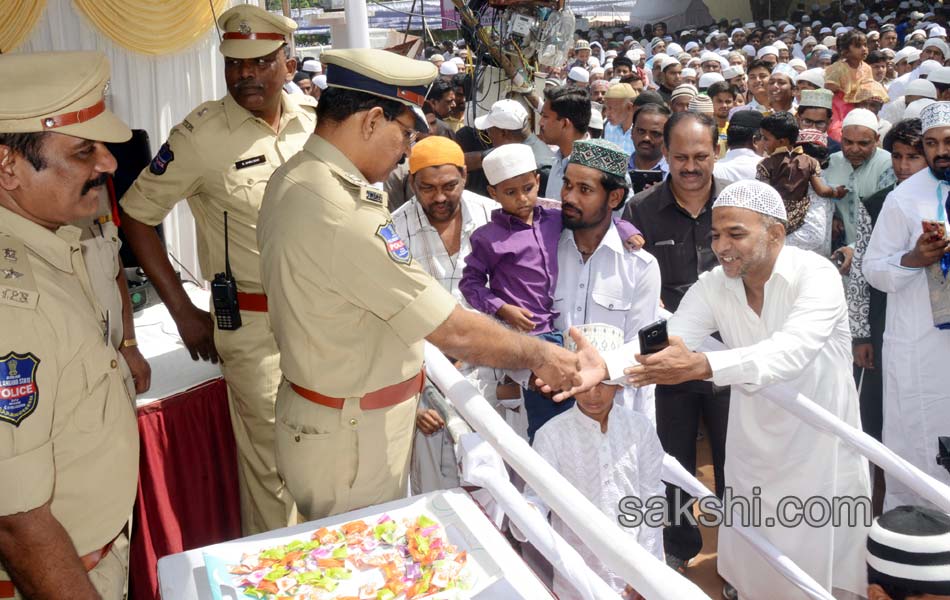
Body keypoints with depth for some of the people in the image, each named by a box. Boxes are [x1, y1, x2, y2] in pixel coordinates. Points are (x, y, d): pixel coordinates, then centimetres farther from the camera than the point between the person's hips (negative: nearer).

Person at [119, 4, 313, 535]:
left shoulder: (313, 116, 1)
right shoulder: (202, 135, -13)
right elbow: (137, 215, -6)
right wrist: (185, 314, -7)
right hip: (253, 323, -4)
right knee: (272, 466, 4)